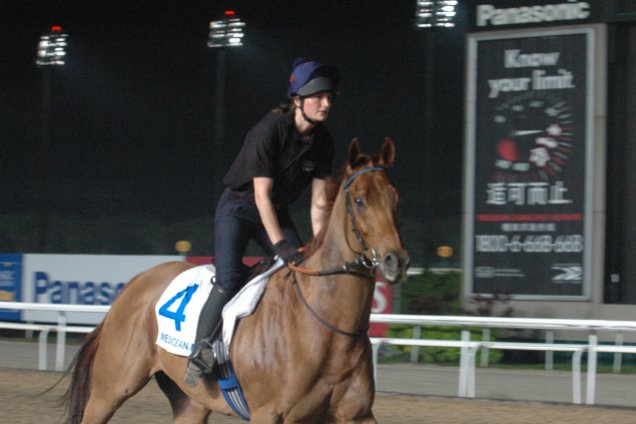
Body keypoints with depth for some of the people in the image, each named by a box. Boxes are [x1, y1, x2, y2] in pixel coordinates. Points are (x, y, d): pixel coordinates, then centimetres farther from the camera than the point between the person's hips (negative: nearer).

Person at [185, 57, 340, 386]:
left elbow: (319, 202, -4)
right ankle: (200, 352, -16)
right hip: (238, 207, -7)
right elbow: (262, 195, -26)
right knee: (229, 280, -23)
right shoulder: (269, 131, -24)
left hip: (277, 212, 7)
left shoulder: (323, 141, -6)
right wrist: (281, 245, -29)